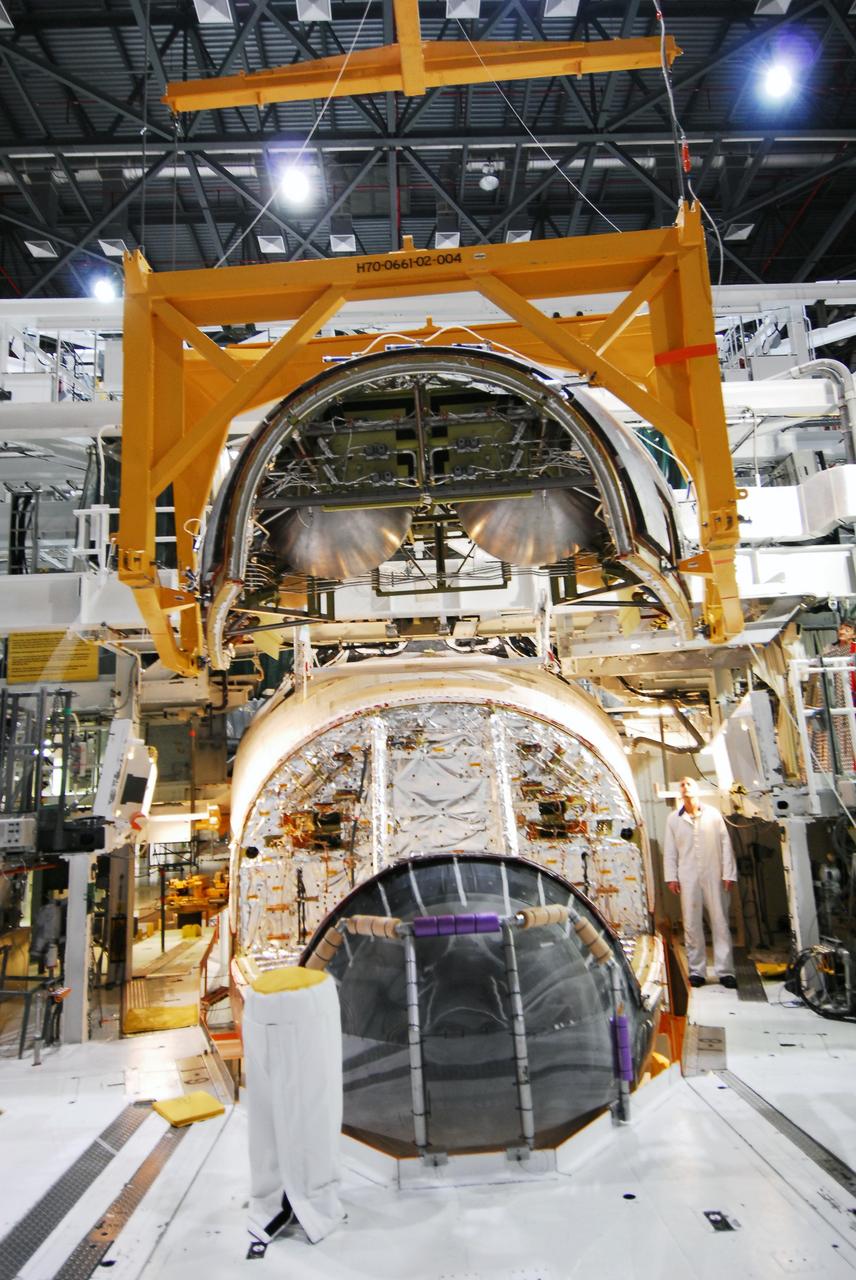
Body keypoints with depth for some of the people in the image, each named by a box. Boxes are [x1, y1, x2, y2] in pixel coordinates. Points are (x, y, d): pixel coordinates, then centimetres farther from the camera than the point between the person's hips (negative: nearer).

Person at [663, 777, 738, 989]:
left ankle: (725, 971, 8)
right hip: (688, 878, 1)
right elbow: (669, 850, 7)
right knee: (692, 925, 2)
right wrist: (671, 877, 0)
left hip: (713, 876, -1)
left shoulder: (713, 814, 5)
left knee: (720, 923, 1)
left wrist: (729, 873, -3)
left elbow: (725, 844, 3)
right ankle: (697, 970, 11)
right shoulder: (674, 819, 8)